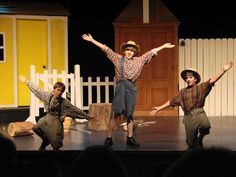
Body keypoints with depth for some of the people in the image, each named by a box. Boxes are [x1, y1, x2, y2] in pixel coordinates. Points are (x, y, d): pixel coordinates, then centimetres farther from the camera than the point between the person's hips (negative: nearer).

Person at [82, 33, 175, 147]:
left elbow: (151, 52, 16)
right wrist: (92, 40, 6)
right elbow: (105, 49, 6)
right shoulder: (118, 58, 7)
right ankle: (109, 138, -1)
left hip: (131, 87, 2)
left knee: (129, 114, 7)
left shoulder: (139, 60, 12)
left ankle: (130, 138, 13)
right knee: (116, 113, -4)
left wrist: (163, 46, 19)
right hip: (120, 87, -2)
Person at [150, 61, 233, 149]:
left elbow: (212, 80, -9)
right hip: (188, 117, 3)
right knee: (191, 143, 1)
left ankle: (200, 137, -2)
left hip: (199, 113, -3)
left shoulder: (201, 87, 4)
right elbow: (171, 101, 22)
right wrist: (159, 108, 21)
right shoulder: (182, 92, 15)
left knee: (205, 125, -33)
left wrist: (223, 70, -23)